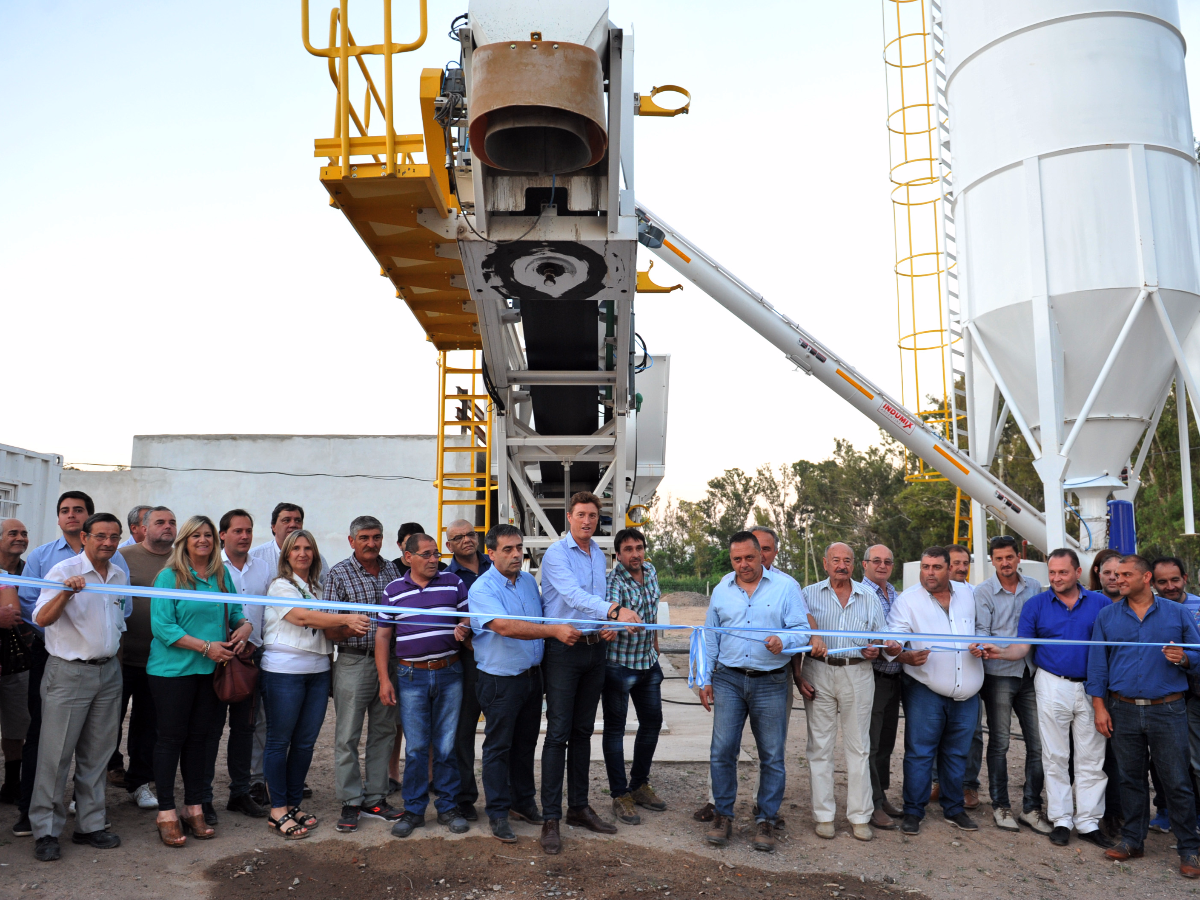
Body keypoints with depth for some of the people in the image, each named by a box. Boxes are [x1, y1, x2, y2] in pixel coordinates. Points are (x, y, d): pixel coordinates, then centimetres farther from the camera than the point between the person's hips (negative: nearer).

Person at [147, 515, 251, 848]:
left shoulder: (223, 575, 10)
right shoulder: (170, 576, -6)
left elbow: (236, 612, 18)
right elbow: (162, 626, -13)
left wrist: (243, 627, -6)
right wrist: (206, 646, -17)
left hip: (212, 670, 5)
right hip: (173, 670, -5)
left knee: (200, 738, 11)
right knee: (171, 738, 3)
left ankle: (194, 808, 22)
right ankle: (166, 813, 13)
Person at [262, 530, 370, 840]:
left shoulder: (317, 588, 16)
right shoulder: (280, 586, -5)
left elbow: (328, 632, 13)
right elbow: (303, 617, -20)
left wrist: (349, 630, -8)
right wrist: (346, 618, -28)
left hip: (318, 670, 6)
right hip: (284, 671, -6)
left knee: (305, 741, 9)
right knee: (280, 740, 2)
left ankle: (294, 804, 21)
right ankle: (278, 811, 10)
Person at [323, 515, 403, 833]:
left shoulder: (391, 570, 9)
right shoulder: (339, 574, -3)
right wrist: (349, 628, -26)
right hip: (354, 662, -4)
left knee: (383, 731, 10)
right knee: (348, 735, 0)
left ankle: (375, 798, 21)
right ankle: (351, 802, 12)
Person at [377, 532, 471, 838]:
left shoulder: (453, 582, 5)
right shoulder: (393, 590, 5)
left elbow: (470, 615, 11)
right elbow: (383, 635, 6)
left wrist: (464, 627, -13)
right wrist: (384, 679, 0)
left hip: (449, 673, 0)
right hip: (411, 676, 0)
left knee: (447, 745, 6)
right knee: (415, 747, 4)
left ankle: (448, 807, 19)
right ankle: (413, 810, 17)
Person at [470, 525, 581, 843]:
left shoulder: (529, 581, 7)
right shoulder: (482, 588, -17)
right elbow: (505, 626, -31)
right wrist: (555, 631, -35)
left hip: (532, 675, 7)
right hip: (500, 681, -6)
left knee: (526, 743, 17)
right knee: (498, 746, 3)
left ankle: (523, 801, 32)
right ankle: (498, 813, 15)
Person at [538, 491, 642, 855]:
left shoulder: (600, 556, 13)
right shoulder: (556, 554, -10)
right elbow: (574, 594, -27)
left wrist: (608, 626, 0)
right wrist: (614, 610, -40)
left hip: (595, 648, 7)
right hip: (564, 650, -6)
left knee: (583, 731, 13)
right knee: (558, 733, -5)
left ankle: (579, 807, 23)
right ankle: (550, 818, 1)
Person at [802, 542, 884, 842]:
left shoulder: (869, 598, 13)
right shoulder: (810, 594, 7)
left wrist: (876, 649, -6)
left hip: (858, 674, 1)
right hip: (820, 673, -1)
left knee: (858, 746, 5)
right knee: (820, 745, 3)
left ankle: (859, 817, 13)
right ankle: (824, 815, 12)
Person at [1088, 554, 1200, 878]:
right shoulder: (1107, 616, 6)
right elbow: (1097, 663, 5)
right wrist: (1099, 706, 0)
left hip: (1167, 709, -2)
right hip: (1123, 710, 2)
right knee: (1130, 778, 11)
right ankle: (1132, 840, 22)